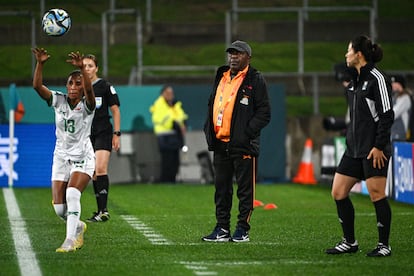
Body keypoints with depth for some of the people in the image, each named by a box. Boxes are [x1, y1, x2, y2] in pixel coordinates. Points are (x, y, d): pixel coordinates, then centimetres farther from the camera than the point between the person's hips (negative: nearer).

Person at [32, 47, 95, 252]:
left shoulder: (87, 104, -9)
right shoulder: (58, 101, -1)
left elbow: (89, 90, -33)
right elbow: (37, 86, -15)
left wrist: (82, 69, -48)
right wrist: (40, 64, -31)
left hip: (83, 158, -4)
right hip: (61, 157, 4)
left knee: (72, 194, -27)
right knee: (59, 208, -2)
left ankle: (70, 239, -25)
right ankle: (78, 227, 29)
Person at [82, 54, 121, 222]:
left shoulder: (105, 87, -2)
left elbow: (115, 110, 1)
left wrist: (116, 134, -3)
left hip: (103, 133, -4)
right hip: (86, 135, 4)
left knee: (100, 169, -18)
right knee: (93, 174, 5)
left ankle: (103, 210, -19)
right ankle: (101, 211, 12)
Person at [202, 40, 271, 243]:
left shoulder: (255, 80, -4)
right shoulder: (221, 77, 16)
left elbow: (264, 113, -8)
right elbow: (212, 105, 23)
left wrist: (247, 132, -17)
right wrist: (209, 130, 10)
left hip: (243, 145, -7)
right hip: (220, 144, 7)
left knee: (245, 188, 0)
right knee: (221, 188, 10)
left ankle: (243, 229, 5)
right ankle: (222, 229, 16)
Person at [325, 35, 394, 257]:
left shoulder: (377, 79, -12)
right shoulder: (355, 80, 15)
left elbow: (387, 115, -15)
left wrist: (378, 146, -18)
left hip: (374, 150, -9)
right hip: (354, 148, 9)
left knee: (376, 195, -5)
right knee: (338, 192, 6)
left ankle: (384, 245, 4)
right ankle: (349, 242, 15)